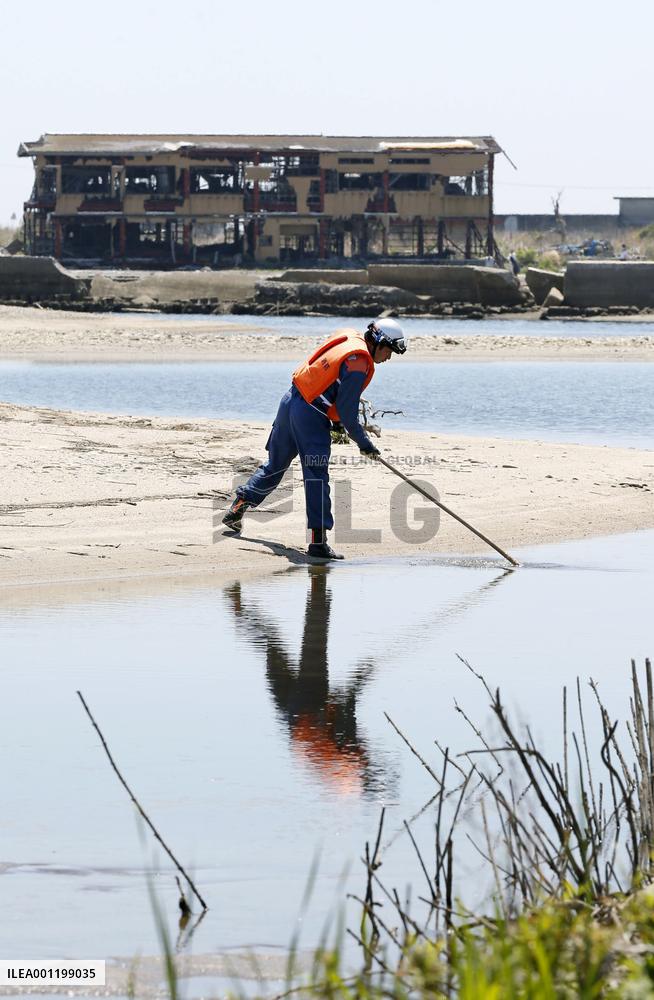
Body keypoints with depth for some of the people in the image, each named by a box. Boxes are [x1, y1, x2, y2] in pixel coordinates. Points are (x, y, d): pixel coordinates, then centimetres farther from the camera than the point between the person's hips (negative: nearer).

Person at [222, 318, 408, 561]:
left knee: (275, 466, 24)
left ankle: (238, 506, 34)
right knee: (316, 478, -8)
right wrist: (364, 444, -5)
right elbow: (347, 413, -16)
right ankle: (318, 541, -11)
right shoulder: (359, 364, -17)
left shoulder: (347, 337, 10)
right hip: (310, 416, -9)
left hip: (290, 400, 9)